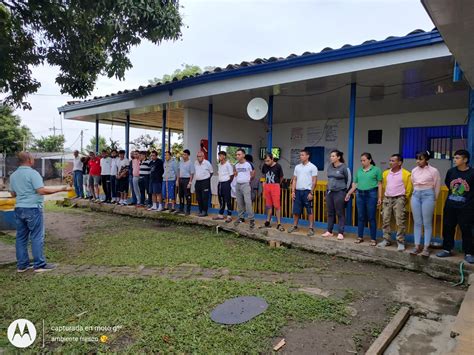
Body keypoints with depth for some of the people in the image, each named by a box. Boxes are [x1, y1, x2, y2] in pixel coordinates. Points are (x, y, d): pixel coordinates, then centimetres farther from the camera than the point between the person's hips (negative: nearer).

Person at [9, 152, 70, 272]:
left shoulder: (13, 175, 11)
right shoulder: (32, 173, -12)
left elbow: (13, 194, 19)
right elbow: (42, 191, -19)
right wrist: (61, 189, -16)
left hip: (19, 208, 8)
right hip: (32, 208, -7)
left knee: (21, 237, 10)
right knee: (37, 237, -2)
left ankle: (22, 265, 16)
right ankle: (39, 265, 1)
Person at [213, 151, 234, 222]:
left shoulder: (228, 165, -12)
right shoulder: (219, 165, 11)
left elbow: (231, 175, -10)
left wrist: (228, 183, -6)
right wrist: (220, 182, 12)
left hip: (226, 183, -8)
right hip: (220, 183, 8)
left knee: (227, 200, -4)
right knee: (221, 200, 13)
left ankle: (229, 216, 1)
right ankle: (220, 215, 22)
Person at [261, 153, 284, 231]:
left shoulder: (278, 166, -10)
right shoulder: (264, 166, 1)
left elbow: (281, 177, 2)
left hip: (275, 187, -4)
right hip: (267, 186, 4)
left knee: (277, 206, -4)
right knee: (268, 205, 12)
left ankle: (279, 224, 0)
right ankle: (268, 221, 21)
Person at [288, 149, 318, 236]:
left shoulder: (312, 167, -4)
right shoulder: (297, 167, 11)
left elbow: (314, 181, -8)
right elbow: (294, 180, 12)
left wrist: (311, 193, -14)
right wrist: (293, 191, 4)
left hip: (307, 191, -5)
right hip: (298, 191, 5)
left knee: (309, 211, 0)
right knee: (296, 210, 10)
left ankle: (311, 228, 6)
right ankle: (294, 226, 22)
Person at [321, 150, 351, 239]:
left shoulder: (344, 167, -10)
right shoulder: (330, 166, 6)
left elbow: (348, 180, -1)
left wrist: (345, 190, 6)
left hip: (339, 193, -6)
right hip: (329, 192, 6)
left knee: (340, 213, 1)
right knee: (330, 213, 11)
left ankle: (340, 233, 8)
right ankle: (329, 231, 20)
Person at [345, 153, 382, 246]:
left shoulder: (376, 170, -1)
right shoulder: (359, 171, 12)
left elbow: (379, 184, -3)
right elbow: (355, 184, 15)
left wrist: (379, 197, -7)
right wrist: (349, 194, 10)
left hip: (371, 194, -4)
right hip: (360, 194, 4)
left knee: (371, 218, 0)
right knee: (361, 217, 9)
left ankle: (373, 239, 10)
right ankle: (360, 237, 19)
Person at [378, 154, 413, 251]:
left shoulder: (406, 174, -6)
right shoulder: (385, 173, 9)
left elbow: (409, 189, -2)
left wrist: (404, 200, 1)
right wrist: (384, 197, 13)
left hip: (399, 199, -5)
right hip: (387, 199, 5)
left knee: (400, 221, -5)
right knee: (385, 220, 7)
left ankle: (400, 242, 3)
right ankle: (386, 240, 17)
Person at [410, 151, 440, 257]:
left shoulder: (433, 171, -6)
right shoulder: (414, 171, 7)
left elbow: (437, 186, 1)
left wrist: (434, 199, 7)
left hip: (428, 195, -4)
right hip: (416, 195, 4)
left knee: (427, 223, 0)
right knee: (417, 222, 6)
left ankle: (426, 247, 7)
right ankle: (417, 246, 12)